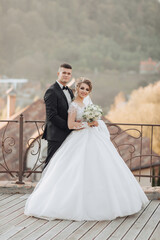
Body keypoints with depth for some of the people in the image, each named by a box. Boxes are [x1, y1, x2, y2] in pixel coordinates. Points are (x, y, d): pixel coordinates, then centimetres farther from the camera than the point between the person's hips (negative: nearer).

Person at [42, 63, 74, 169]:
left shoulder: (70, 91, 17)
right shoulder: (52, 91, -11)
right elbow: (52, 116, -18)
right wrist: (69, 126, -18)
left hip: (68, 135, 8)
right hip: (56, 135, -8)